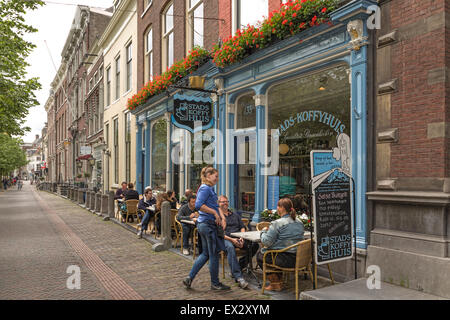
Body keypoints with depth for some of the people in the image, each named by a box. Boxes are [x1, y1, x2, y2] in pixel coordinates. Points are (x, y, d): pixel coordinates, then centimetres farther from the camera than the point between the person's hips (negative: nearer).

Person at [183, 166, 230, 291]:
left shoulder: (210, 189, 16)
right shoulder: (205, 188, -15)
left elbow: (215, 205, 17)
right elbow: (198, 205, -26)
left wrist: (222, 217, 2)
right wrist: (215, 213, -19)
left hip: (204, 224, 10)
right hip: (208, 224, -10)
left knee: (206, 253, 17)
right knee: (214, 254, 3)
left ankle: (189, 278, 20)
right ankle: (215, 283, 17)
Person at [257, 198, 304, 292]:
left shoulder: (277, 223, -18)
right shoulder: (299, 222, 7)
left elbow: (266, 242, -17)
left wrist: (264, 231, 4)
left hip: (284, 260, -8)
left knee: (259, 254, 18)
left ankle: (275, 283, 19)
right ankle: (278, 280, 30)